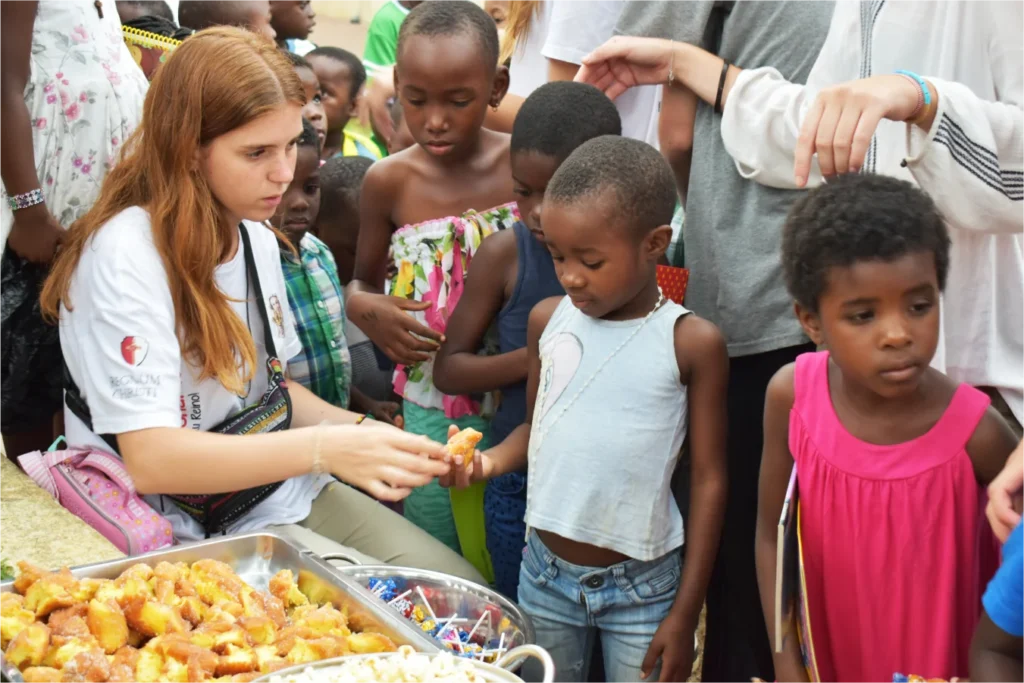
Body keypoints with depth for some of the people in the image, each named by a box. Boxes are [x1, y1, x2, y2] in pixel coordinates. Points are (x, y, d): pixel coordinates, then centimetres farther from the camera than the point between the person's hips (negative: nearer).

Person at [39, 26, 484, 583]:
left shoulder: (258, 239, 5)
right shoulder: (125, 256, -21)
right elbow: (150, 459, -27)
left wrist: (362, 432, -3)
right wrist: (325, 448, -35)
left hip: (285, 491, 7)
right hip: (192, 532, -7)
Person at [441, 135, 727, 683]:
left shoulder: (692, 343, -13)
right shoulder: (547, 319, -2)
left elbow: (708, 481, -8)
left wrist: (685, 614, -8)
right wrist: (490, 461, -11)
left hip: (641, 585, -3)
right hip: (545, 573, 4)